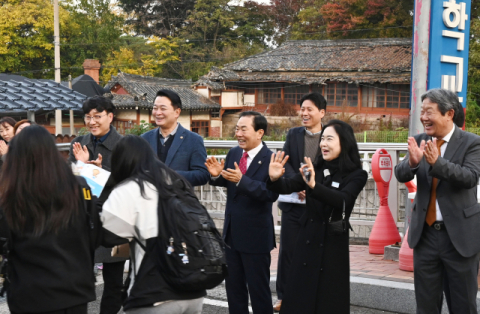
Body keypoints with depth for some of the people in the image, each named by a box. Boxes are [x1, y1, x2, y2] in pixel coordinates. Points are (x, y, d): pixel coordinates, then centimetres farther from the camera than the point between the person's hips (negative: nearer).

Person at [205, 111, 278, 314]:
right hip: (232, 232, 7)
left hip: (255, 236, -7)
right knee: (233, 286, 19)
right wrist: (217, 175, -11)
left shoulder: (270, 159, -18)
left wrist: (241, 180, -36)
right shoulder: (233, 153, 2)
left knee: (258, 288, 7)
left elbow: (272, 194, -29)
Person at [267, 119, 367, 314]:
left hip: (333, 244, -4)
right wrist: (275, 179, -28)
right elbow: (289, 187, -5)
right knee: (298, 298, 10)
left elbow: (342, 201, -26)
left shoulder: (356, 175, -9)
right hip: (307, 240, 4)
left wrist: (314, 185, -42)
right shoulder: (315, 169, 4)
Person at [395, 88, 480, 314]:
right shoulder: (420, 141, 4)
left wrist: (437, 162, -35)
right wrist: (412, 162, -27)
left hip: (460, 234, -4)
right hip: (425, 233, 4)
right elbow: (400, 175, -5)